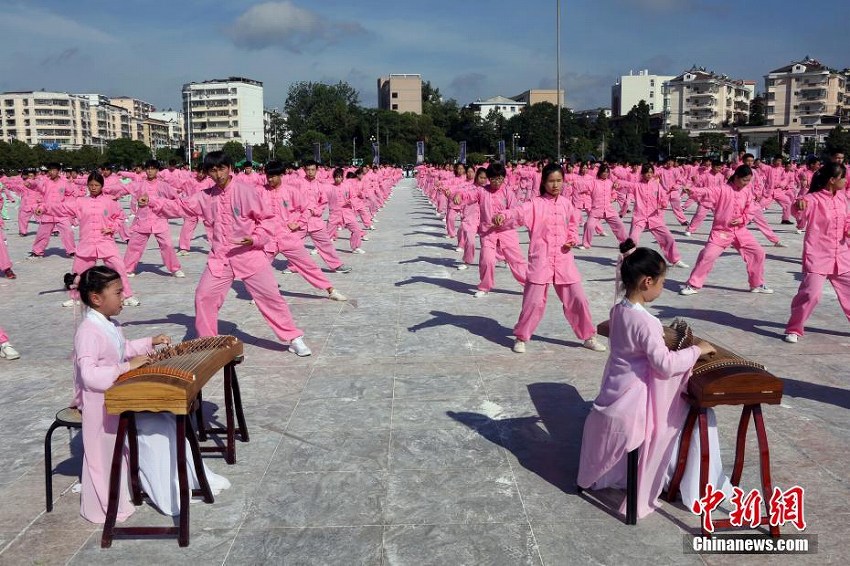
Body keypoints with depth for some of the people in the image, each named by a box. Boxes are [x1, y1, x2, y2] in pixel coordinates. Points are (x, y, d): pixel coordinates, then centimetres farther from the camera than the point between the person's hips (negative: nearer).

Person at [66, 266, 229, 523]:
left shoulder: (109, 324, 8)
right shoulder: (88, 332, -23)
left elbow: (123, 349, 27)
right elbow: (89, 375, -32)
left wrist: (150, 342, 17)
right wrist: (127, 366, -33)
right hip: (102, 402, -9)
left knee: (165, 419, -1)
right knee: (153, 427, -18)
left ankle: (193, 477, 6)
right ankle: (170, 498, -7)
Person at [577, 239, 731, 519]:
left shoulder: (618, 309, 1)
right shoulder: (645, 321, -26)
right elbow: (665, 365, -25)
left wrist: (664, 336, 10)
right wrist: (697, 349, -13)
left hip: (616, 397, 9)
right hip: (636, 404, -9)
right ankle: (700, 488, 18)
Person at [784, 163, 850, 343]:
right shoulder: (814, 198, -13)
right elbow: (800, 209, -33)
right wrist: (799, 203, -57)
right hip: (817, 256, -7)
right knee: (811, 293, -14)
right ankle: (793, 329, 1)